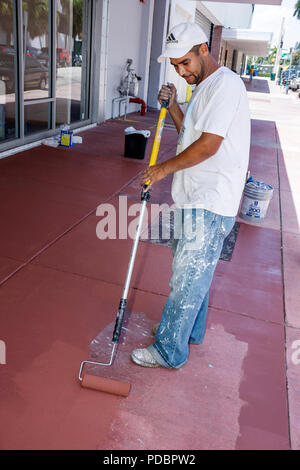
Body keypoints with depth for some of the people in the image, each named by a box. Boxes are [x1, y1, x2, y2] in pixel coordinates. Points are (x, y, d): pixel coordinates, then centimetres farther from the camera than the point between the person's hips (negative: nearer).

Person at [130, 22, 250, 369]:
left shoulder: (225, 83, -14)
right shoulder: (204, 88, 18)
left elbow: (208, 145, -21)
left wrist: (164, 168, -10)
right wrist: (172, 105, 8)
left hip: (210, 204, -10)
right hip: (196, 198, 10)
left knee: (186, 278, -2)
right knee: (194, 271, 20)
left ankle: (169, 352, 13)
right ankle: (192, 332, 38)